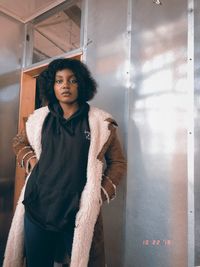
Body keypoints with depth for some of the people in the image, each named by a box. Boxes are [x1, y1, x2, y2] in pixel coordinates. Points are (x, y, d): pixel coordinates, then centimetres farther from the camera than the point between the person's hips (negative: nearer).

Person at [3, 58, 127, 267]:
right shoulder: (39, 118, 5)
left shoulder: (100, 122, -3)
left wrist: (101, 195, -5)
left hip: (79, 212, -2)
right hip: (36, 208, 3)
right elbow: (19, 142, 23)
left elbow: (118, 162, 5)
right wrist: (32, 162, 4)